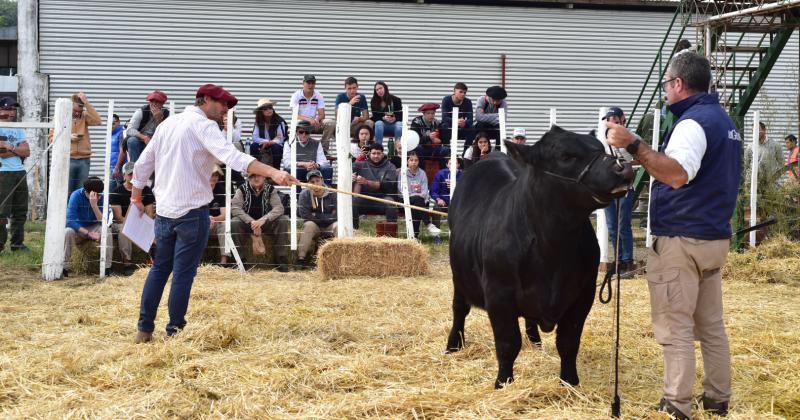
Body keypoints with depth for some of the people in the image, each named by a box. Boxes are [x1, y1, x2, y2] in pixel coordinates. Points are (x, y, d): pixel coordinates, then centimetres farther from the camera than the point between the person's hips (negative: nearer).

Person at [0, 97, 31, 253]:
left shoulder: (18, 129, 18)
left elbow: (27, 152, 6)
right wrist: (17, 149, -10)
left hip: (20, 172, 7)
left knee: (20, 211, 9)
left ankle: (17, 243, 16)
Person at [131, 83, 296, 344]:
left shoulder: (167, 124, 14)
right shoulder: (203, 125, -11)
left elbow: (142, 164, 18)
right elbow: (231, 156, -27)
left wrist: (136, 197, 31)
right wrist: (272, 172, -37)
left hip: (164, 210, 8)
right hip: (192, 210, -7)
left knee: (160, 268, 16)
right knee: (184, 273, 0)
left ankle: (144, 329, 17)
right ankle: (175, 331, 4)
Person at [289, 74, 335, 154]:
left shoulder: (319, 96, 3)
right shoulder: (296, 96, -5)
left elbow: (322, 114, -1)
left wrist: (317, 119, -27)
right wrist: (308, 119, -31)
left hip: (314, 123, 3)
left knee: (331, 123, -22)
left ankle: (324, 149, -16)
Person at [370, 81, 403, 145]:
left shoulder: (396, 100, 0)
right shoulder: (374, 102, 5)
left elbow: (400, 116, -2)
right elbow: (375, 117, -1)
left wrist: (394, 119, -23)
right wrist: (383, 118, -20)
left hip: (394, 124, -1)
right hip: (383, 124, 1)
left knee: (399, 125, -35)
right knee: (378, 123, -34)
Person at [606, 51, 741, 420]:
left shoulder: (693, 122, -16)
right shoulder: (724, 120, 16)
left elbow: (678, 174, -32)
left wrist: (633, 145, -36)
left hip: (682, 240, -10)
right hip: (714, 237, 10)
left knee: (674, 327, -5)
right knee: (711, 325, 14)